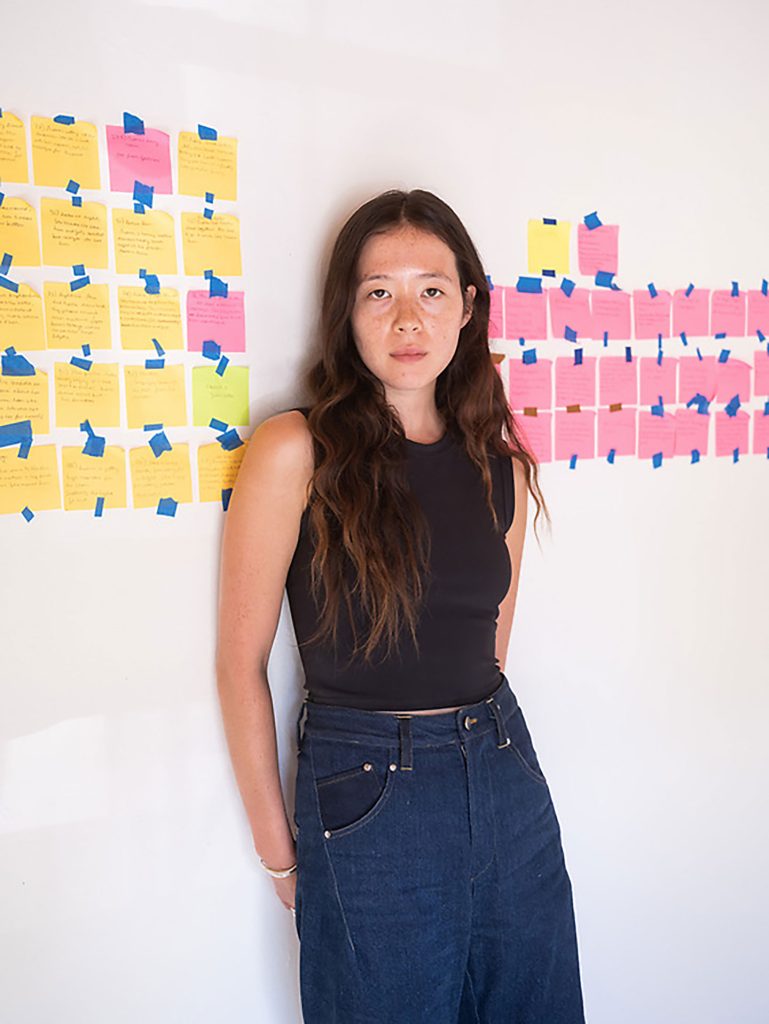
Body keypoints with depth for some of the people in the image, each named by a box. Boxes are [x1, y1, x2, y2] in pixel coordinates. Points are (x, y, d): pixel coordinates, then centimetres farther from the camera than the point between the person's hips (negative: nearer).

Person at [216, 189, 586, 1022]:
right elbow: (241, 660, -10)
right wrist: (277, 849, -4)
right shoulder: (296, 451, -13)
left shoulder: (500, 463, 2)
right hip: (365, 796, -4)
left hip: (505, 780, 5)